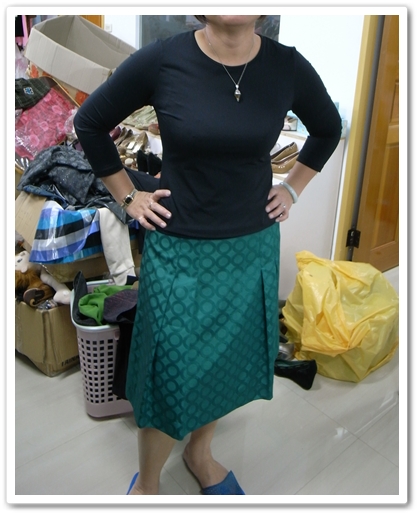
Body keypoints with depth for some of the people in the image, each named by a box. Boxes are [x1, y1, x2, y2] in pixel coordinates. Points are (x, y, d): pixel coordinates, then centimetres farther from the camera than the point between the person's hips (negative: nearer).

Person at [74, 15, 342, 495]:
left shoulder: (288, 66, -6)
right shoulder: (162, 60, -14)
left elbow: (327, 128, 14)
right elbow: (90, 122, 1)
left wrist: (292, 188, 8)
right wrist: (128, 196, 0)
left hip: (254, 247, 4)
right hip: (179, 250, -3)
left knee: (231, 362, 18)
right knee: (171, 374, 8)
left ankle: (200, 452, 49)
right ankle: (147, 482, 38)